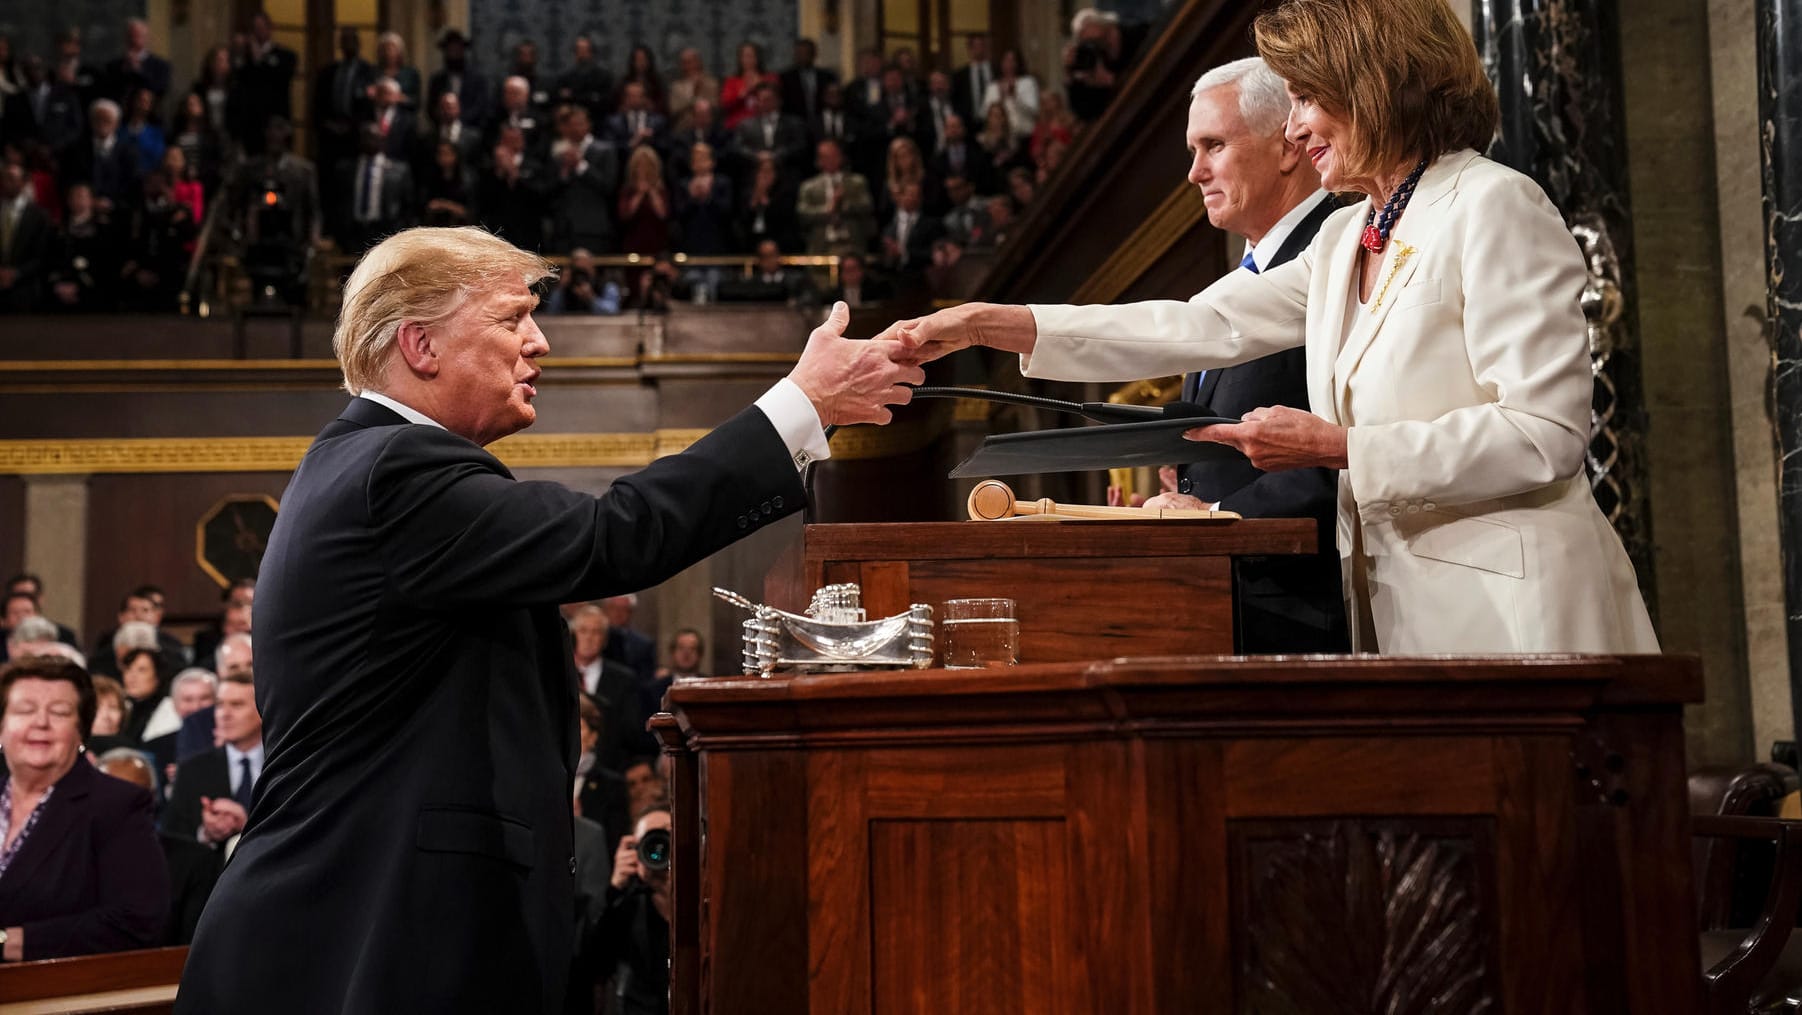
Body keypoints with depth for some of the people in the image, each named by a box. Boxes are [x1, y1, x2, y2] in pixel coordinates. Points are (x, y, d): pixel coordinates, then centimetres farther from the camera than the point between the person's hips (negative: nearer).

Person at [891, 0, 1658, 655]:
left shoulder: (1494, 208, -8)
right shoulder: (1346, 239, 16)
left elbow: (1545, 435, -15)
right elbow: (1202, 327, 13)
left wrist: (1336, 446, -17)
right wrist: (988, 324, 8)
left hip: (1509, 617, -7)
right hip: (1400, 613, 7)